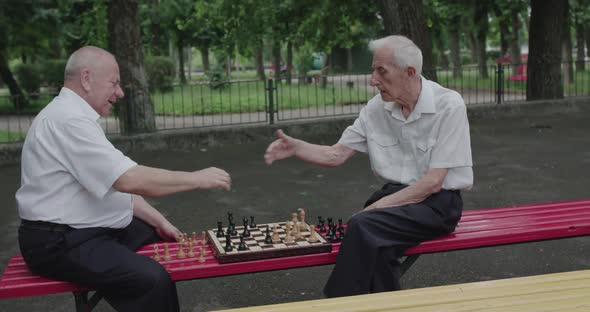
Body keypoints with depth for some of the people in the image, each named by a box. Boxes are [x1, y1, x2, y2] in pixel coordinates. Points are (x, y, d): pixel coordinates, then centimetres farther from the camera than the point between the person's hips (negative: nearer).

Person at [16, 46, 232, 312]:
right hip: (60, 243, -11)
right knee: (153, 280, -26)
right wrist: (196, 179, -17)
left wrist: (159, 221, 8)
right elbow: (130, 180, -27)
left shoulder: (74, 116, 14)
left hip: (87, 230, 11)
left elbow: (116, 181, 16)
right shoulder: (70, 119, -20)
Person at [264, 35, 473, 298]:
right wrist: (295, 147, -11)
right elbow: (336, 155, 6)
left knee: (362, 226, -28)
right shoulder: (377, 108, 2)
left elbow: (433, 182, -16)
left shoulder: (448, 106, -13)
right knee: (377, 248, -28)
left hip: (438, 201, -4)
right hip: (395, 196, 5)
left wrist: (380, 205, -18)